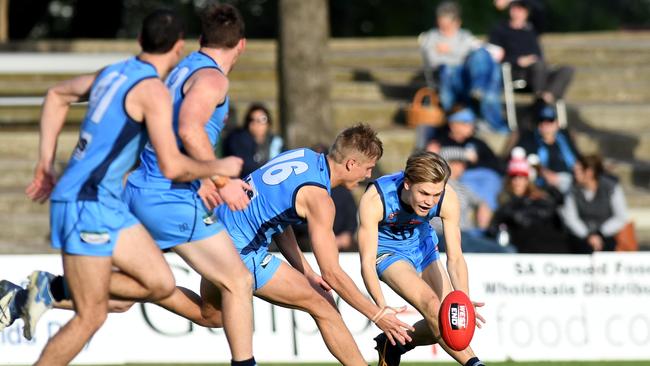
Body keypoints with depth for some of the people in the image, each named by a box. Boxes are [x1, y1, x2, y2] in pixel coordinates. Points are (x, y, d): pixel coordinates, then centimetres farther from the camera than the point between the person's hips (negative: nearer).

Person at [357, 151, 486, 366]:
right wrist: (382, 307, -48)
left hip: (422, 246, 4)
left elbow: (455, 258, -25)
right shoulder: (374, 200, -37)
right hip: (388, 251, -4)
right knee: (430, 303, -26)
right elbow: (367, 262, -35)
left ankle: (392, 344, 21)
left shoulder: (448, 199, -28)